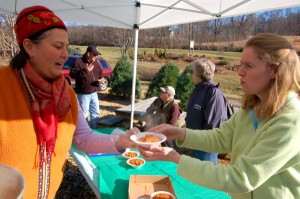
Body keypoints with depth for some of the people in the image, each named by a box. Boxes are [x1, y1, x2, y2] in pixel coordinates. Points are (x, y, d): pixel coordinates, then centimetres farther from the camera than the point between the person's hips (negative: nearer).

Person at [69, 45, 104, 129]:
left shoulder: (96, 63, 10)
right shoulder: (79, 62, -9)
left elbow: (100, 74, 21)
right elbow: (72, 74, -19)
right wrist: (85, 70, -24)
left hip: (94, 93, 7)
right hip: (83, 94, -7)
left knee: (96, 113, 14)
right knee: (84, 114, 0)